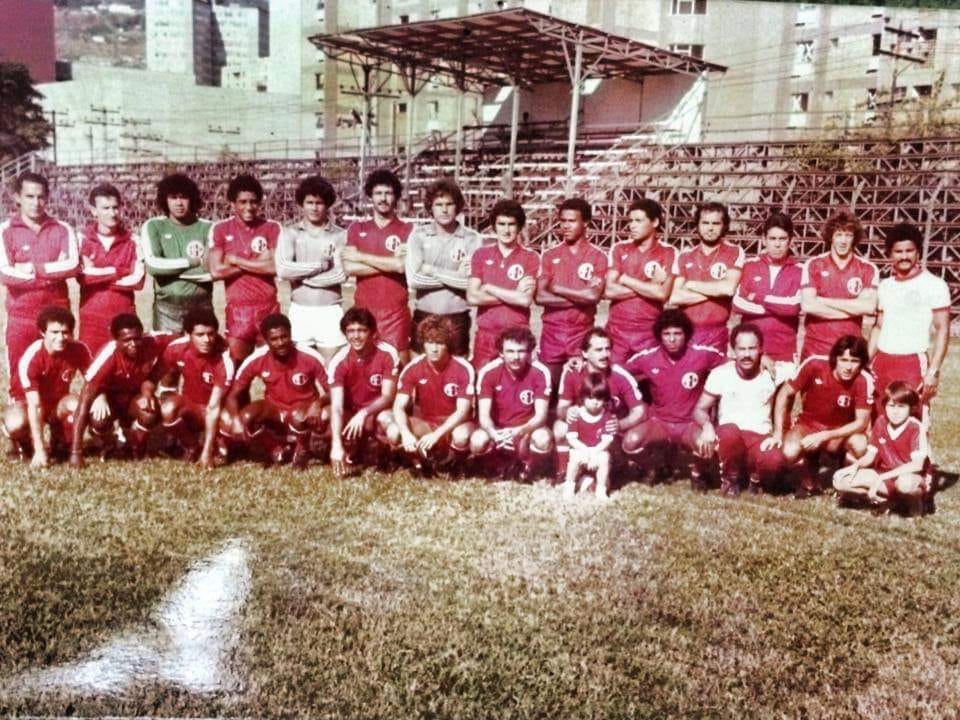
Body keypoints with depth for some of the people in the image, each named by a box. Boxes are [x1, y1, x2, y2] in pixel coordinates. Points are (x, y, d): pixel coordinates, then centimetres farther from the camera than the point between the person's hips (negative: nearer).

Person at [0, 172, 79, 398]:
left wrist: (33, 268, -15)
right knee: (20, 382, 4)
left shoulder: (62, 230, 5)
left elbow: (73, 265, -11)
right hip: (21, 318, -1)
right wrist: (53, 272, -11)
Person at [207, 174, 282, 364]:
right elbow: (216, 271, -8)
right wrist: (257, 263, -7)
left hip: (269, 307, 1)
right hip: (238, 308, -1)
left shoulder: (272, 228, 3)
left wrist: (236, 260, -5)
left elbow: (274, 267, -9)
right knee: (236, 362, 0)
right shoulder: (220, 229, 2)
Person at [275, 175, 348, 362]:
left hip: (330, 311, 0)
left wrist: (301, 274, -6)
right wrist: (321, 264, -8)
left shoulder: (340, 235, 2)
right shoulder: (290, 233, 3)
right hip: (300, 310, 0)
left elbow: (340, 274, -10)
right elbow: (283, 269, -11)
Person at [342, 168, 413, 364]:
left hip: (395, 311, -2)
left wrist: (360, 256, -5)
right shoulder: (357, 228, 10)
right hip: (363, 309, 2)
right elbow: (349, 268, -4)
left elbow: (401, 266, -13)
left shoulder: (407, 230, 3)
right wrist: (389, 263, -9)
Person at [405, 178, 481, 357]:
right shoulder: (418, 235, -1)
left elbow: (470, 281, -14)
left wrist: (432, 270, -7)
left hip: (457, 317, -1)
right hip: (424, 315, 1)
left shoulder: (471, 239, -4)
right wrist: (454, 277, -9)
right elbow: (413, 279, -11)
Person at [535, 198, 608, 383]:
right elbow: (540, 297, -5)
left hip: (582, 333, -2)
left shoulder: (598, 257, 0)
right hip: (552, 332, 2)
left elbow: (594, 296, -14)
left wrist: (557, 288, -6)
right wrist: (580, 297, -11)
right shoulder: (550, 255, 6)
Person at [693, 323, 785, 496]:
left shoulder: (771, 375, 0)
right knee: (730, 431, -38)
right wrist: (707, 426, -19)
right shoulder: (720, 374, -1)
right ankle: (730, 478, -6)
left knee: (775, 461, -34)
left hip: (760, 438, 0)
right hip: (728, 436, 0)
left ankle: (756, 478, 5)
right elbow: (700, 409, 2)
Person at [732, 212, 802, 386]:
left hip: (784, 355, -1)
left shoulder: (799, 272, 3)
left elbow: (793, 306, -12)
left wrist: (758, 297, -4)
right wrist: (780, 306, -7)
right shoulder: (750, 267, 7)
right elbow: (738, 303, -6)